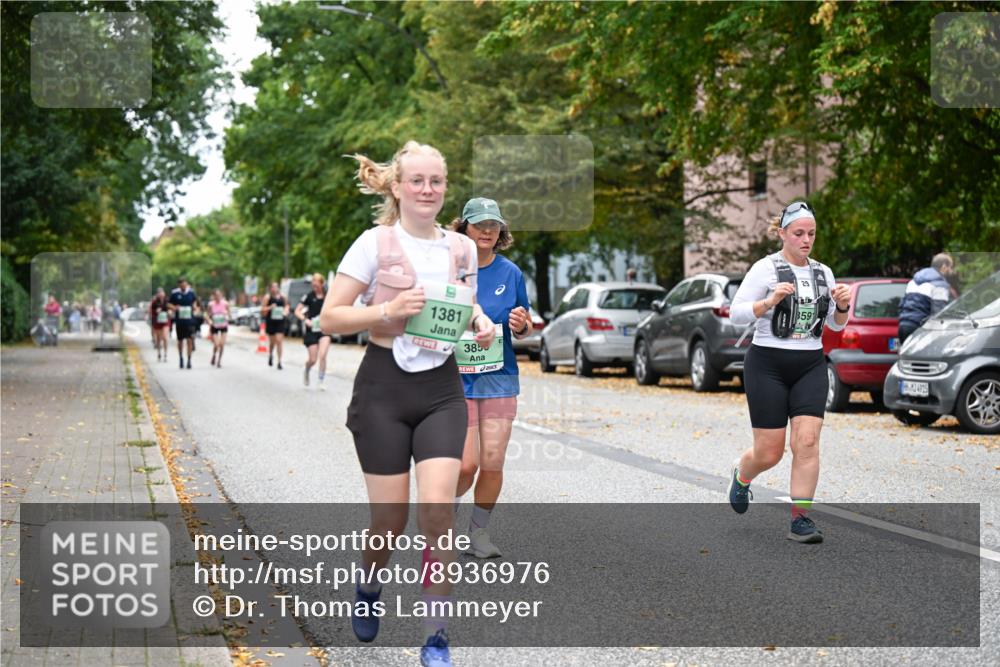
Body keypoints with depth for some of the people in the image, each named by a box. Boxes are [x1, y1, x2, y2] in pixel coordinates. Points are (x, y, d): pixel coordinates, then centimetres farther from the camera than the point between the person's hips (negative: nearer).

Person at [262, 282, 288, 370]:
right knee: (272, 341, 9)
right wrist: (270, 307, -19)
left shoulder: (282, 297, 7)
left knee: (279, 340, -9)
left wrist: (285, 311, 3)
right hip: (271, 322, -1)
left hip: (280, 321, 1)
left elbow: (286, 306, 23)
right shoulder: (267, 297, -2)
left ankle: (279, 361, -7)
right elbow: (262, 309, -2)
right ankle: (270, 355, 41)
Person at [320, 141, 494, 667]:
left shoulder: (462, 248, 7)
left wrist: (481, 324, 0)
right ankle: (369, 589, 37)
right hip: (384, 387, -2)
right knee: (390, 518, 1)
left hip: (442, 390, 3)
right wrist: (389, 311, -21)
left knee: (437, 505, -14)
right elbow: (330, 318, -6)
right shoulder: (375, 243, -5)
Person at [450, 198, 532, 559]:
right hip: (456, 379, -2)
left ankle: (479, 532, 21)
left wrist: (521, 326, -10)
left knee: (492, 464, 1)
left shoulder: (510, 272, 4)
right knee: (466, 464, -9)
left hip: (500, 378, 2)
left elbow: (523, 330, 12)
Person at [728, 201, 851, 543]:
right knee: (769, 453, -1)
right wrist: (769, 302, -24)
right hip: (768, 365, -4)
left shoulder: (823, 272, 11)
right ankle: (741, 474, 34)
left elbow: (836, 325, 17)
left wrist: (842, 306, -4)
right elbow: (736, 313, -9)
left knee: (807, 442, -12)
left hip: (811, 365, 4)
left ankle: (800, 520, -5)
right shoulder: (765, 268, -5)